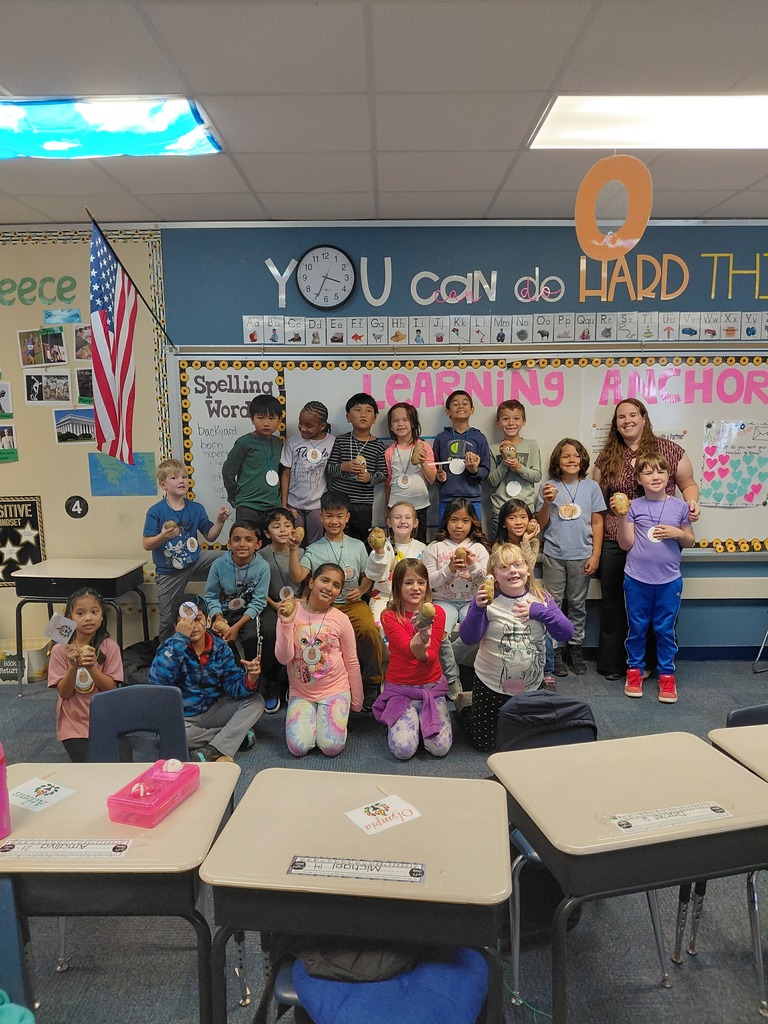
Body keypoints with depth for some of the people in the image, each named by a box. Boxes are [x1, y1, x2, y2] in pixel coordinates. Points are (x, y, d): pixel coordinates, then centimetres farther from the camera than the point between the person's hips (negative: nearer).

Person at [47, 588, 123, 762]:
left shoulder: (109, 647, -6)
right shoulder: (60, 650, -7)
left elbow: (111, 689, -9)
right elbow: (63, 693, -7)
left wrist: (91, 667, -24)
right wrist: (73, 667, -23)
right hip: (74, 724, -1)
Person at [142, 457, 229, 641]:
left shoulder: (196, 508, -2)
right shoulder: (156, 512, -13)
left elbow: (210, 536, 4)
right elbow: (146, 544, -14)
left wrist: (219, 522, -13)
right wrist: (163, 536, -31)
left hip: (195, 560, 3)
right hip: (169, 571, -2)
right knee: (168, 619, 5)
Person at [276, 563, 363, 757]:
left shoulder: (341, 620, -11)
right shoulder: (290, 611, -10)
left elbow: (352, 662, -1)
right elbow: (284, 658, -16)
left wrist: (356, 700, 6)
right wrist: (286, 623, -28)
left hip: (335, 691, 0)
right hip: (301, 693, 1)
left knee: (332, 747, -12)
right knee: (298, 748, -13)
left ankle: (327, 717, 20)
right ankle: (310, 717, 19)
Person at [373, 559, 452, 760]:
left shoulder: (437, 613, -2)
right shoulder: (389, 616, -7)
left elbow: (432, 655, -11)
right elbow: (405, 647, -24)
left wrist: (422, 652, -35)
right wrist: (417, 642, -48)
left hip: (432, 686, 1)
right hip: (400, 689, -1)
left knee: (440, 747, -15)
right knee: (403, 749, -18)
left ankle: (422, 716, 16)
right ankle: (411, 719, 15)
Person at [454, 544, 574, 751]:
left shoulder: (541, 598, -5)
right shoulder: (489, 600, -14)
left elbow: (566, 634, -12)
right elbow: (468, 638, -22)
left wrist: (540, 611, -25)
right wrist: (478, 608, -37)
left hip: (531, 685, 4)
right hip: (491, 685, -3)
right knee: (485, 744, 7)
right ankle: (465, 701, 34)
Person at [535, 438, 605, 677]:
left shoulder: (591, 487, 2)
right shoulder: (548, 487, -1)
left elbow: (597, 523, 3)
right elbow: (541, 525, 1)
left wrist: (595, 555, -2)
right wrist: (547, 503, -16)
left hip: (581, 556, 1)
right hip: (553, 556, -1)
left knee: (578, 605, 11)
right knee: (553, 604, 4)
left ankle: (576, 649, 23)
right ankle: (554, 651, 13)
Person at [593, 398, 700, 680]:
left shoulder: (669, 450, 1)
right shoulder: (606, 458, 8)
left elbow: (688, 484, 10)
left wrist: (691, 502, -11)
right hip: (615, 543, 2)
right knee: (612, 603, 8)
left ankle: (649, 664, 25)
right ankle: (611, 664, 22)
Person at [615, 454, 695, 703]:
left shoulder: (679, 506, 2)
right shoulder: (634, 507, -2)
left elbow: (690, 541, 10)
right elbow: (626, 544, -4)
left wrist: (677, 533, -10)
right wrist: (622, 516, -15)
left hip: (669, 580, 1)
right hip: (637, 579, 0)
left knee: (665, 629, 9)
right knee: (637, 628, 11)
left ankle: (666, 675, 22)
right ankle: (635, 670, 26)